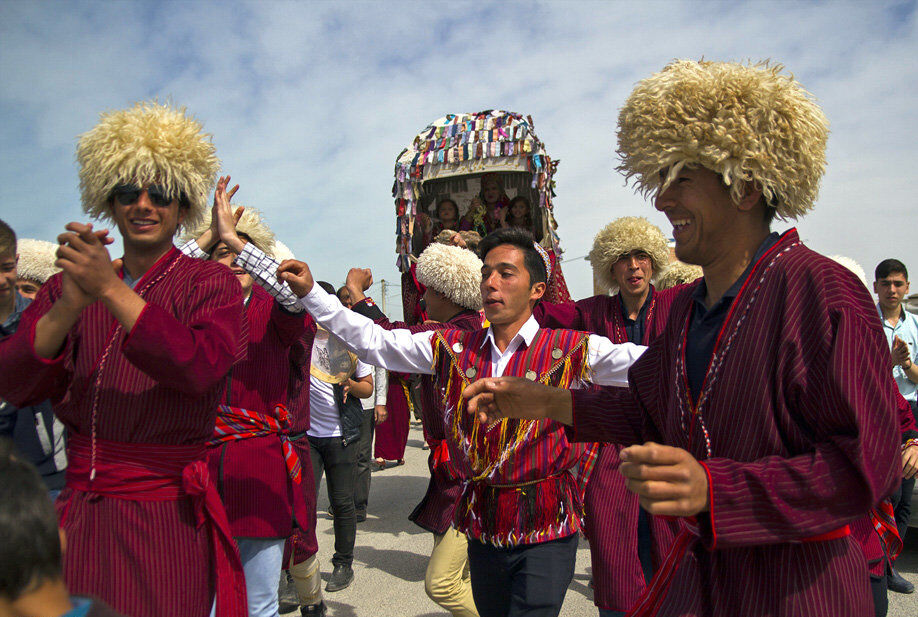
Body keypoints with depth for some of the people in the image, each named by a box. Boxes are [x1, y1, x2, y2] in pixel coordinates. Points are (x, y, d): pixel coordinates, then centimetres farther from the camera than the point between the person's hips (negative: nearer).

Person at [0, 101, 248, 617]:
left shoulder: (211, 282, -4)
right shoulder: (67, 287, 7)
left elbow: (200, 368, -22)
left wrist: (111, 290, -25)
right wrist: (70, 304, -21)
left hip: (165, 518, -3)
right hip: (79, 513, 4)